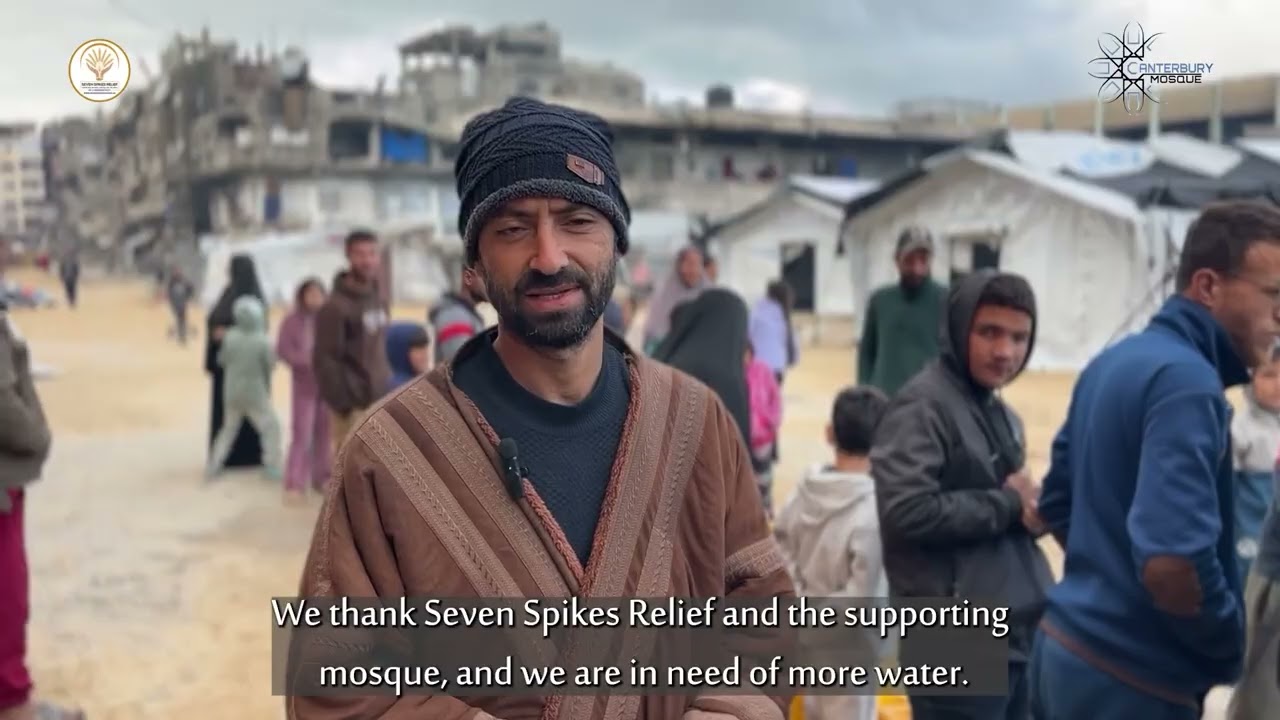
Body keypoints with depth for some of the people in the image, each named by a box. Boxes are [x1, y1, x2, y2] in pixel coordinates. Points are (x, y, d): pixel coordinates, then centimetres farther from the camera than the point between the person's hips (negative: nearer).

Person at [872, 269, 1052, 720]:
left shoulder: (1002, 414, 16)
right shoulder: (923, 404, -13)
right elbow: (908, 512, -23)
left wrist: (1031, 510, -2)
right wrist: (1007, 504, -12)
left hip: (1021, 635, 9)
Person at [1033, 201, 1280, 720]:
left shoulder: (1113, 362, 8)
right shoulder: (1186, 381, -20)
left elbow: (1057, 503, 17)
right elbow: (1171, 561, -30)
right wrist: (1233, 648, -12)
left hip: (1069, 648, 9)